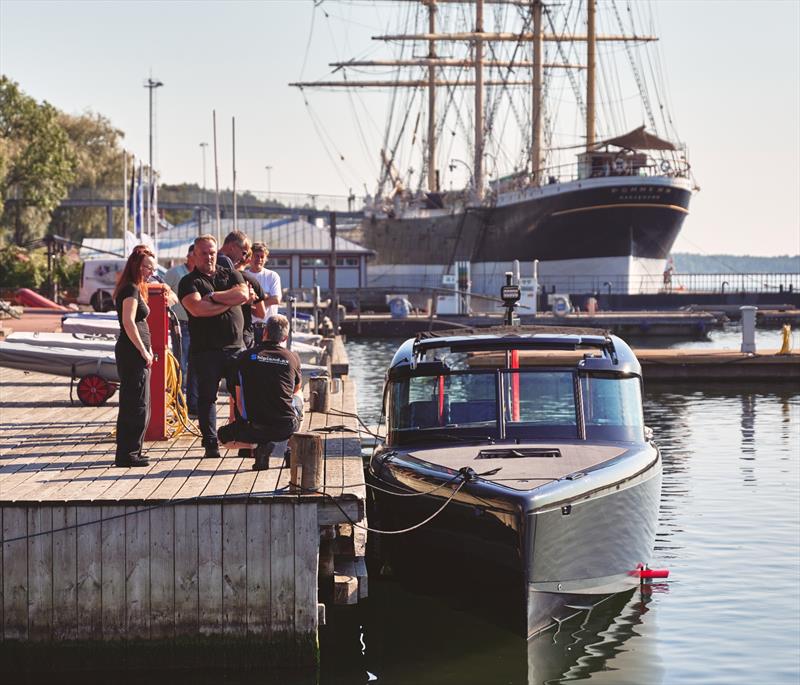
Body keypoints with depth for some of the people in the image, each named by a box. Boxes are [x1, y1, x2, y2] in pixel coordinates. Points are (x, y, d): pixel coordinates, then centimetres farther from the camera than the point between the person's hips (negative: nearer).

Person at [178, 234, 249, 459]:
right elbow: (197, 309, -15)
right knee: (207, 397, 0)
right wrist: (230, 301, -8)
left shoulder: (231, 275, 15)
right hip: (205, 350, -3)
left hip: (235, 347, 3)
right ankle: (210, 444, 5)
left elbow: (243, 294, -6)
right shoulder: (189, 282, 4)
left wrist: (212, 296, -8)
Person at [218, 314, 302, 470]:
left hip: (255, 427, -2)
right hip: (287, 427, 2)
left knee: (224, 435, 27)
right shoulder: (293, 358, 2)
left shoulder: (244, 357, 0)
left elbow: (239, 401, 7)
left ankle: (262, 443, -3)